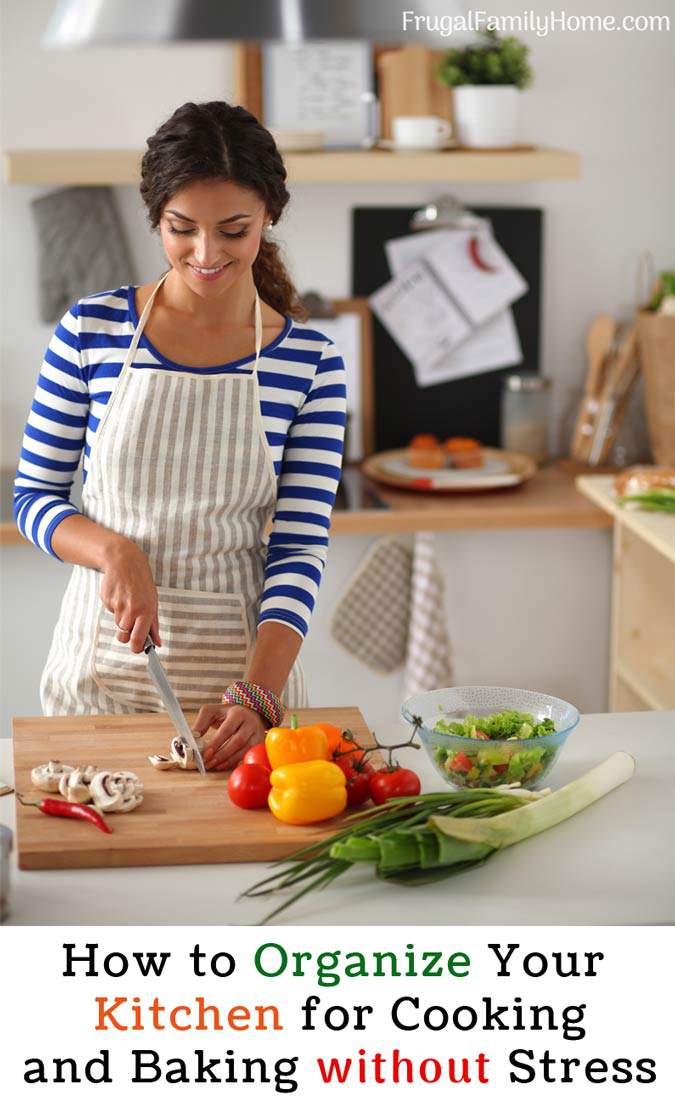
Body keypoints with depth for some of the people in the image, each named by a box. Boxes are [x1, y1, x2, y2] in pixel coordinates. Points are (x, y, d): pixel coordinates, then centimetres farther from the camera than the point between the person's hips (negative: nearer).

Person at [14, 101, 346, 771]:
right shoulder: (90, 331, -5)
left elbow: (300, 547, -8)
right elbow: (33, 496, 2)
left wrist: (259, 692, -21)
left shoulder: (310, 362, -6)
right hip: (103, 658, 0)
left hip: (241, 659, 0)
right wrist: (113, 550, -18)